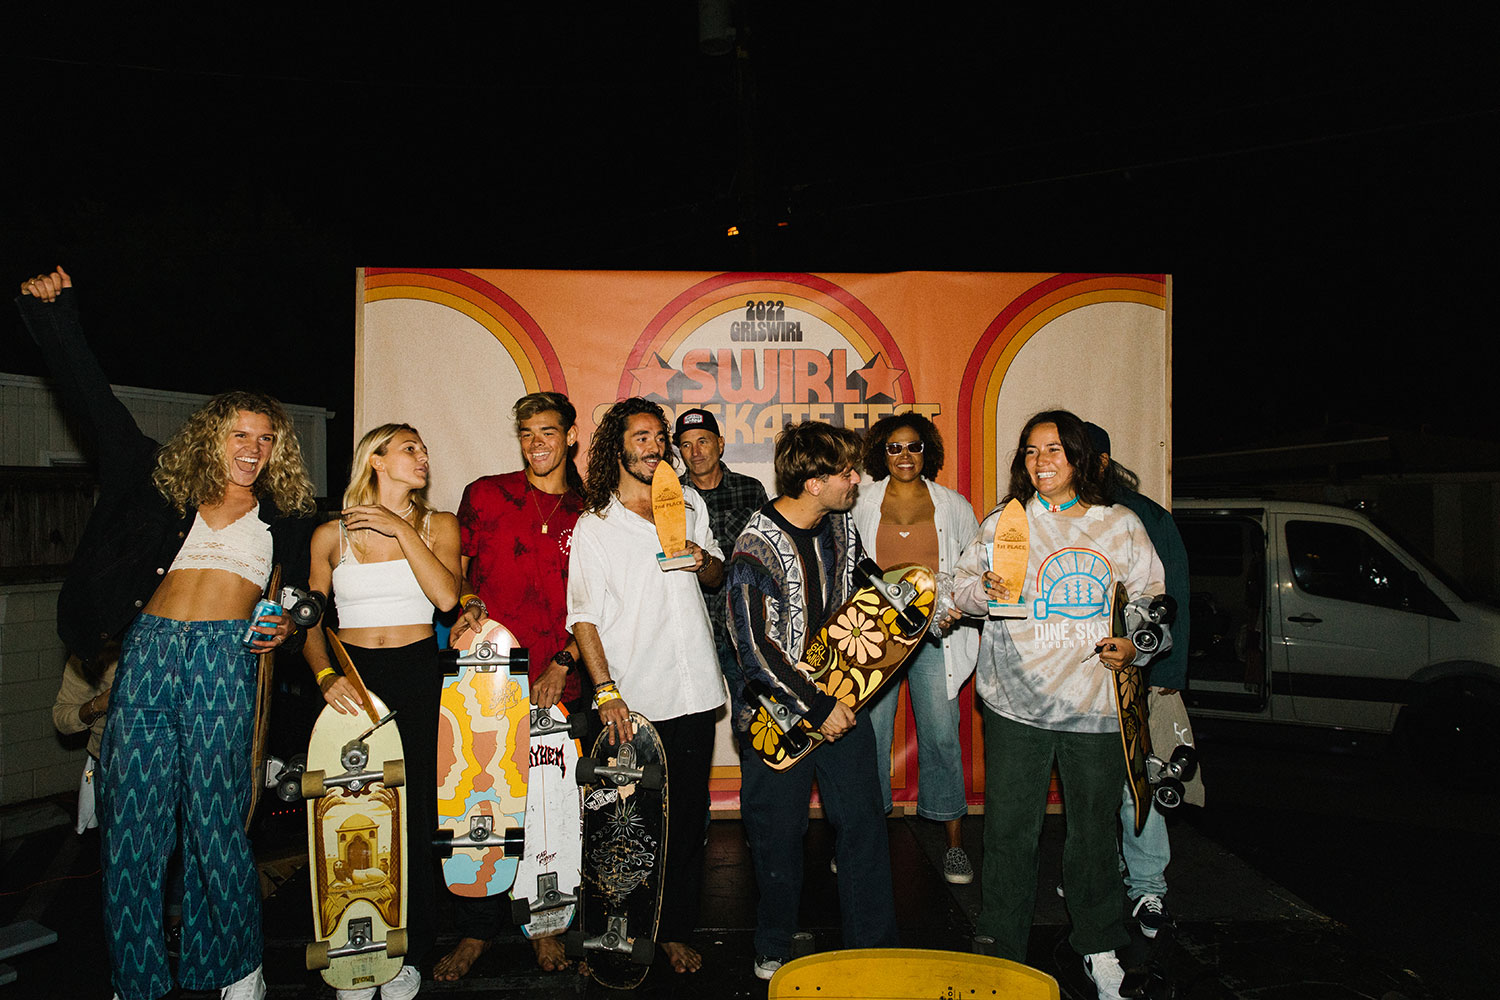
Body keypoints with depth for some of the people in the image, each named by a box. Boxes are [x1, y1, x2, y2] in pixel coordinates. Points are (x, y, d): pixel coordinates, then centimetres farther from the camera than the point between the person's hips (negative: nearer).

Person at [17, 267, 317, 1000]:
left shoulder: (284, 518, 14)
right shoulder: (169, 486, 15)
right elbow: (100, 411, 16)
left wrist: (285, 627, 1)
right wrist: (55, 317, 15)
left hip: (224, 659, -2)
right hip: (147, 653, 2)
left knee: (215, 823, -3)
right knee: (131, 823, 1)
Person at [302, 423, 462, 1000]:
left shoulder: (437, 525, 8)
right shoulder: (331, 535, 8)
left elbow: (446, 595, -9)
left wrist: (401, 530, -9)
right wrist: (325, 675, -10)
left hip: (417, 677, 0)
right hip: (351, 677, 1)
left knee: (413, 813, -1)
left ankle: (407, 953, 15)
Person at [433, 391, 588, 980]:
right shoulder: (485, 495, 7)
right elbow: (454, 567, 15)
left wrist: (563, 665, -4)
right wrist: (469, 604, -6)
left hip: (558, 685, 0)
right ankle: (476, 931, 21)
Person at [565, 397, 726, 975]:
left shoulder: (690, 504, 10)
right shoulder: (593, 526, -2)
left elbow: (718, 577, 21)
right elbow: (583, 616, -6)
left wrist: (704, 561, -3)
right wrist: (606, 691, -15)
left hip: (694, 691, 4)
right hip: (634, 700, -3)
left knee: (689, 817, 11)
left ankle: (676, 930, 26)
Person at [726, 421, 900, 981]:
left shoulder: (841, 524, 0)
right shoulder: (756, 549, -21)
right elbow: (757, 648, -21)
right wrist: (816, 707, -20)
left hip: (840, 697, 5)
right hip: (778, 708, -5)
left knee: (863, 820, 7)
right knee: (778, 834, 8)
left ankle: (875, 948, 23)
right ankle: (774, 950, 30)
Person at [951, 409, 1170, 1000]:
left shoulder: (1121, 526, 8)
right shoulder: (1003, 523, 7)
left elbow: (1152, 597, 13)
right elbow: (963, 585, 4)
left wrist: (1134, 645, -4)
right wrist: (985, 593, -18)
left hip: (1097, 704, 1)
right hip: (1017, 702, 0)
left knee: (1095, 829, 10)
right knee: (1010, 829, 3)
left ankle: (1099, 945, 31)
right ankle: (1003, 950, 19)